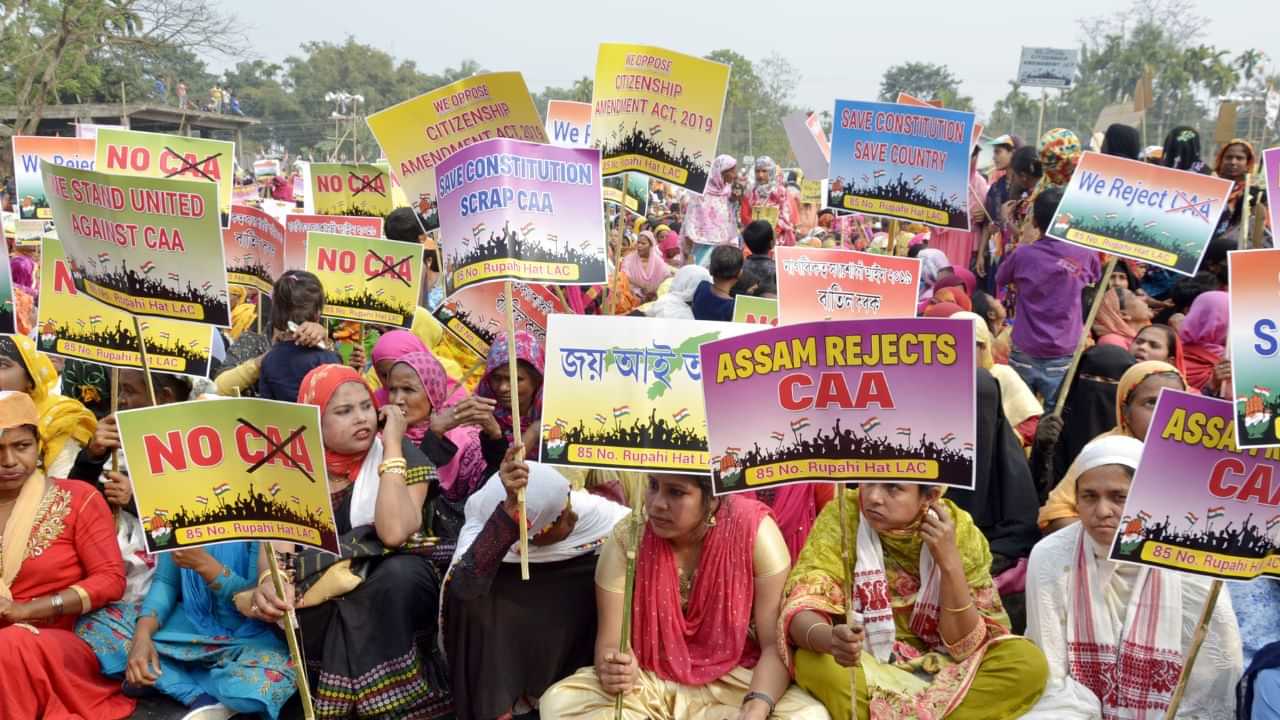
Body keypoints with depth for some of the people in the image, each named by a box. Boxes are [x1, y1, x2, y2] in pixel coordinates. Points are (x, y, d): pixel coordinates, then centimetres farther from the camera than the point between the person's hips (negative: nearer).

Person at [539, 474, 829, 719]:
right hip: (648, 682, 0)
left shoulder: (754, 530, -17)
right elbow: (609, 643, -12)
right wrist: (612, 670, -37)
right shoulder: (626, 537, -12)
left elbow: (776, 644, -16)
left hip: (735, 682, 0)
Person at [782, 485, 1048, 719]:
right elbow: (801, 608, -25)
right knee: (812, 660, -33)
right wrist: (831, 640, -47)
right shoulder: (841, 517, -16)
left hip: (940, 667, 2)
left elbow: (965, 645, -13)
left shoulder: (960, 531, -12)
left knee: (1029, 663, -23)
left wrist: (950, 563, -25)